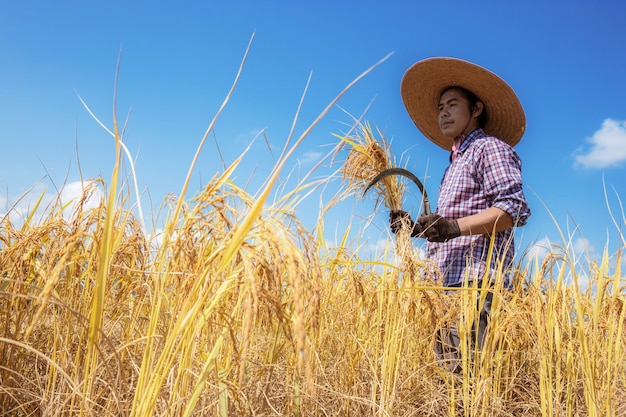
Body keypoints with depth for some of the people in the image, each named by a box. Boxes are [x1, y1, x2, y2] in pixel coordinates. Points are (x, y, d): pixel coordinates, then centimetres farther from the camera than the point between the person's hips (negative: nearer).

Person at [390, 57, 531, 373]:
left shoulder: (489, 147, 3)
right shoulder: (456, 163, 29)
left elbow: (515, 208, -13)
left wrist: (456, 226, -25)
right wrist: (415, 228, 14)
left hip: (474, 283, -9)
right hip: (448, 286, 9)